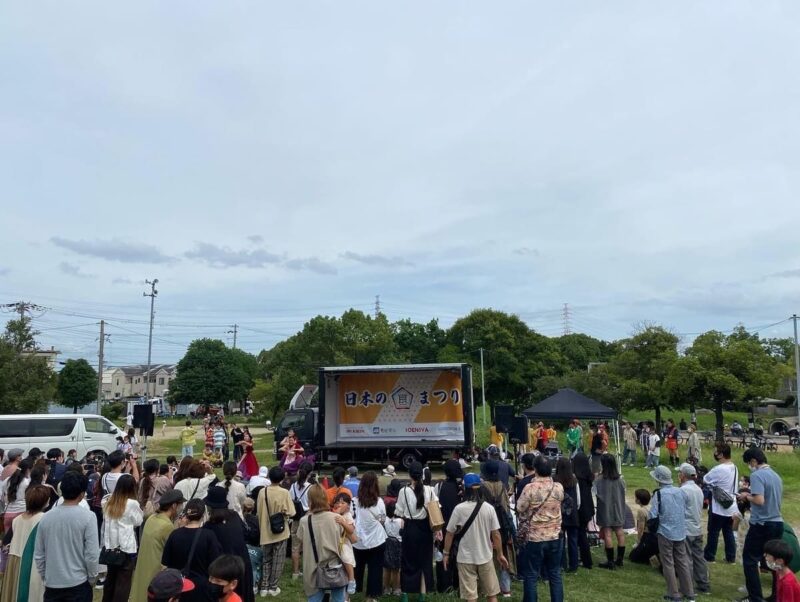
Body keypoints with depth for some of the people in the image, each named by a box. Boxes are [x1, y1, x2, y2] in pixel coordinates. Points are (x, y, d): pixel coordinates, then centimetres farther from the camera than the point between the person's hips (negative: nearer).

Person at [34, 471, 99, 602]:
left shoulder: (46, 518, -3)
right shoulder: (87, 517, -15)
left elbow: (38, 555, 4)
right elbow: (91, 555, -14)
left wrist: (44, 577, 18)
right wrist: (92, 578, 1)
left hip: (52, 584, 3)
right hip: (78, 584, -3)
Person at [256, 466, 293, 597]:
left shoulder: (262, 492, -7)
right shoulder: (284, 493, -16)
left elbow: (258, 512, 1)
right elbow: (290, 513, -14)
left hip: (265, 531, 3)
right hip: (280, 531, -3)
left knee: (266, 560, 17)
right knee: (277, 561, 10)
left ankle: (264, 587, 19)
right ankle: (273, 587, 16)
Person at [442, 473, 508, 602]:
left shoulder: (459, 509, -13)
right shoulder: (489, 508, -7)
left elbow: (450, 534, -6)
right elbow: (496, 534, -3)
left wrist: (446, 554, 7)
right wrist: (500, 554, 10)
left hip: (466, 558, -2)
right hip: (485, 556, 2)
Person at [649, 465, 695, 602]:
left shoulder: (659, 494, -15)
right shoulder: (680, 491, 0)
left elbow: (653, 515, -15)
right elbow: (685, 511, 7)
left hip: (665, 533, -5)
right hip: (680, 532, 5)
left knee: (668, 564, 6)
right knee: (682, 562, 15)